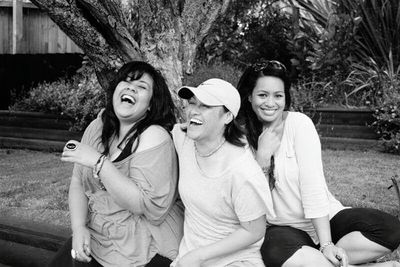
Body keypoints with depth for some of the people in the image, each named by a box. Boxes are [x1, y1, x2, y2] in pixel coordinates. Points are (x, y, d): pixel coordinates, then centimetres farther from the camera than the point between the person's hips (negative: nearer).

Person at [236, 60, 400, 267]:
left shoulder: (299, 123, -7)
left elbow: (313, 186, -16)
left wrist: (326, 244, -21)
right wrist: (262, 155, -20)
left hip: (326, 219, 0)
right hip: (284, 229, 0)